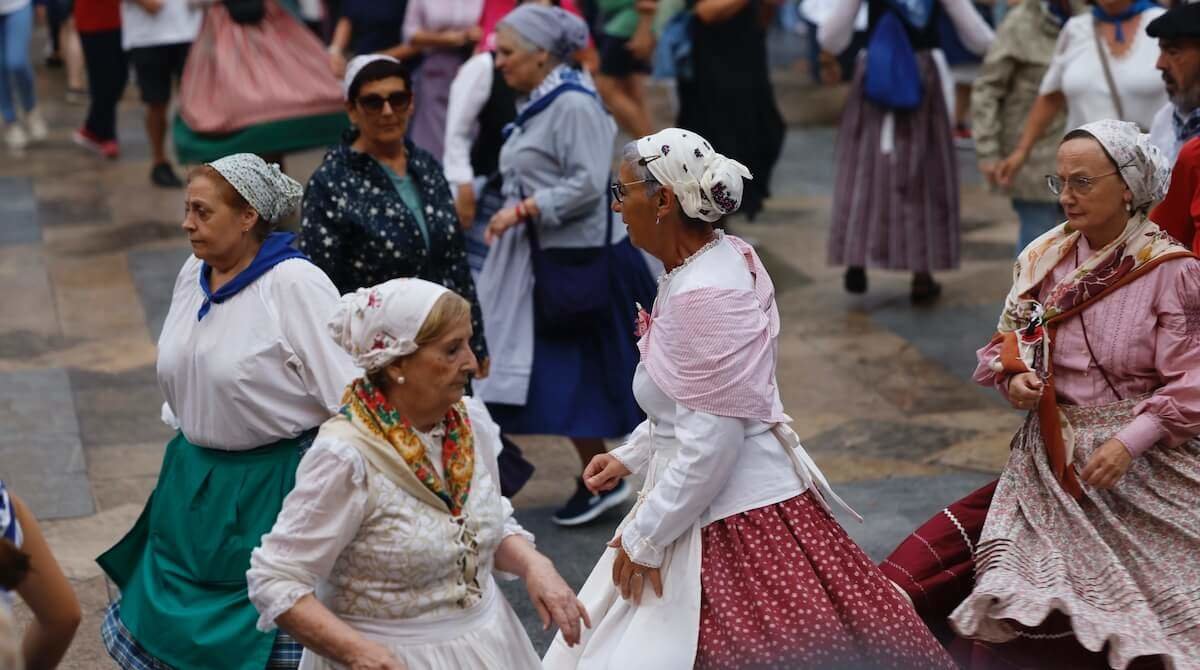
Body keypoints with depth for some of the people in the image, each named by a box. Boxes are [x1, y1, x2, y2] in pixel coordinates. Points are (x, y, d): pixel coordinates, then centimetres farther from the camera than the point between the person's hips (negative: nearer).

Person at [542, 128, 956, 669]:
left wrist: (643, 540, -15)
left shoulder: (704, 297, -24)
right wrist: (629, 457, 18)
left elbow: (709, 448, -24)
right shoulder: (721, 258, 5)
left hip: (736, 522, -10)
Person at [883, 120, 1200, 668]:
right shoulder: (1045, 259, 4)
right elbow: (1007, 346, 15)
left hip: (1142, 460, -3)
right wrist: (1014, 378, -7)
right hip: (1051, 459, 4)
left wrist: (1129, 441, -21)